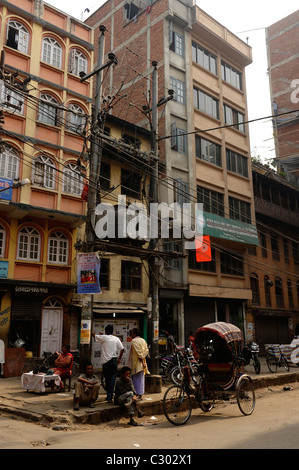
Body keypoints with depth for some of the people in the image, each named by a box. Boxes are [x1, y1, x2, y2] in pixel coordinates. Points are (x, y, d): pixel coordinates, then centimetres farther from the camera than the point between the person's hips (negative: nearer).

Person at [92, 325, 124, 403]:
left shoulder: (103, 337, -3)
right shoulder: (116, 339, 2)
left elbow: (95, 336, 11)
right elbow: (122, 349, -2)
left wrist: (91, 332, 32)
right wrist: (119, 358, 10)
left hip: (105, 361, 0)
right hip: (114, 361, 1)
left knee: (107, 379, 11)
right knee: (112, 379, -1)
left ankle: (109, 395, 18)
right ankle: (110, 397, -8)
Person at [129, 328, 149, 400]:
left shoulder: (134, 341, -13)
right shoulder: (143, 340, 11)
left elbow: (138, 352, -19)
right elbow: (146, 350, 5)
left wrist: (141, 359, -14)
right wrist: (142, 358, -1)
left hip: (136, 363, -8)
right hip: (142, 363, 8)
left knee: (136, 379, -2)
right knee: (141, 379, 11)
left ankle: (137, 395, -1)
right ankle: (140, 395, 15)